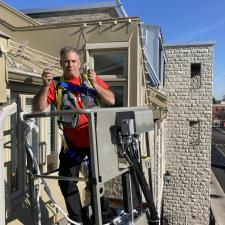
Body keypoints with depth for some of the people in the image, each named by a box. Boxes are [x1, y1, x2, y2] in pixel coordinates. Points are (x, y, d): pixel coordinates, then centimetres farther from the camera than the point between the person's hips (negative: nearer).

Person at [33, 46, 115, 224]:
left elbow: (111, 101, -5)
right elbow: (38, 109, -10)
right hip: (72, 142, 2)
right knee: (66, 181, 5)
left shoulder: (92, 79, 1)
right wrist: (46, 86, -24)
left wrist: (95, 84, -18)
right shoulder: (56, 85, -1)